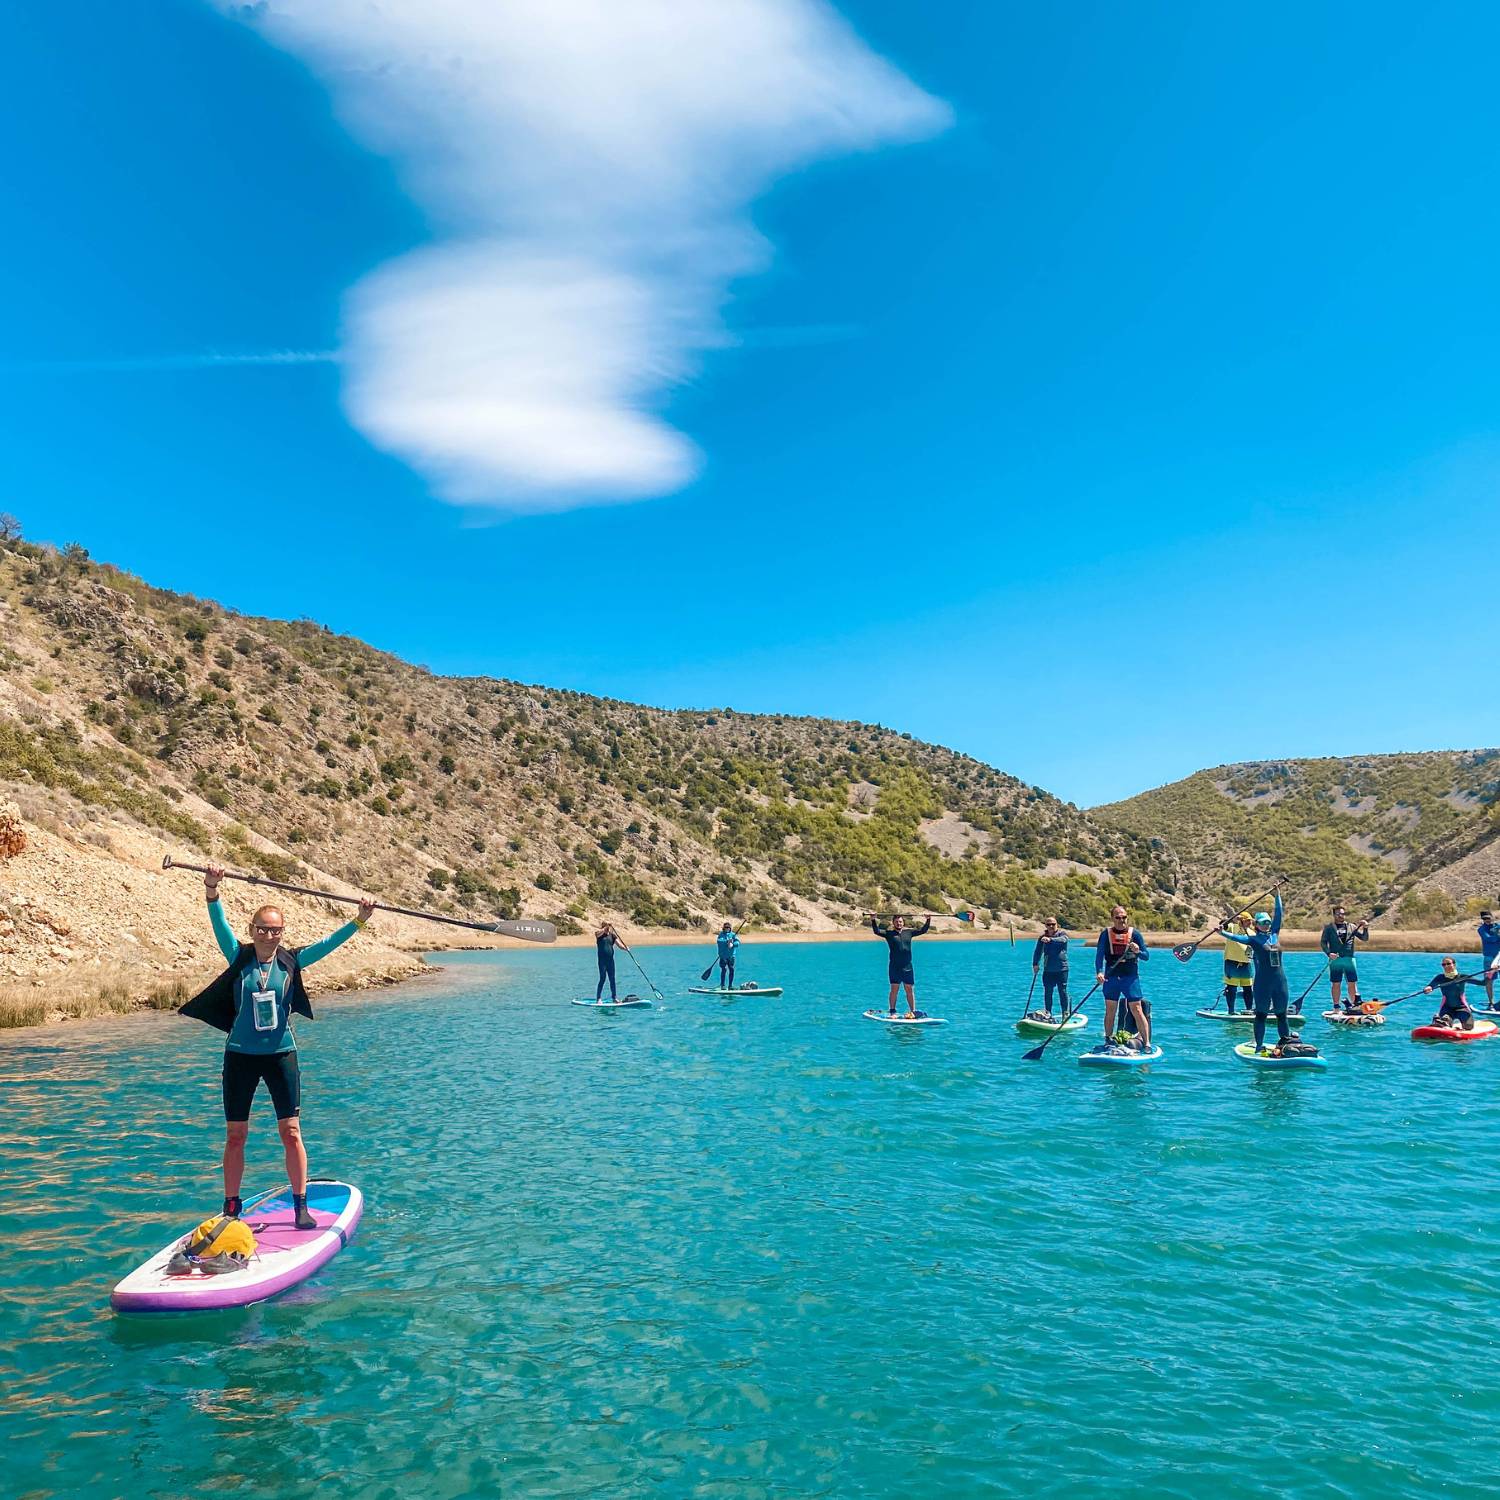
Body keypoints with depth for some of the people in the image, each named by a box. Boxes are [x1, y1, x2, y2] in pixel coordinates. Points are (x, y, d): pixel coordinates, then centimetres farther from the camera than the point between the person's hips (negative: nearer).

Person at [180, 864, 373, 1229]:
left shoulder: (291, 961, -1)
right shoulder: (239, 958, -3)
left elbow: (327, 943, -9)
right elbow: (220, 924, -16)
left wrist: (358, 921, -22)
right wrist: (211, 889, -31)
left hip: (281, 1054, 0)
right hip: (240, 1056, 0)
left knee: (291, 1132, 1)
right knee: (235, 1135, 9)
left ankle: (301, 1206, 10)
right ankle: (231, 1207, 23)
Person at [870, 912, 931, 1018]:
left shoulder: (909, 932, 12)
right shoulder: (889, 933, 4)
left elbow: (923, 930, 14)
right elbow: (877, 931, -8)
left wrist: (928, 920, 4)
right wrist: (873, 920, -21)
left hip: (907, 967, 3)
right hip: (894, 966, -2)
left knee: (910, 990, 5)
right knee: (894, 989, -2)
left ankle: (913, 1011, 9)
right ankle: (892, 1012, 3)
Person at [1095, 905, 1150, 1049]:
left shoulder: (1134, 933, 0)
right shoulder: (1106, 934, 1)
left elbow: (1146, 956, 1)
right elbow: (1099, 955, -4)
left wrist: (1138, 951, -22)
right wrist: (1099, 972, -20)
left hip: (1130, 977, -1)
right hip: (1111, 977, 1)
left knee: (1137, 1010, -6)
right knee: (1110, 1011, 8)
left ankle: (1146, 1044, -1)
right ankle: (1108, 1042, 20)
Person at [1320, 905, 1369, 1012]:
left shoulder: (1352, 927, 11)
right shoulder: (1329, 928, 3)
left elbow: (1364, 939, 8)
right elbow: (1323, 942, -1)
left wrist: (1365, 929, -10)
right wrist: (1329, 953, -17)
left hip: (1349, 958, 2)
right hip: (1335, 959, -2)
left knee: (1352, 982, 3)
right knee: (1336, 983, 1)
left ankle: (1353, 1004, 13)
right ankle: (1336, 1007, 7)